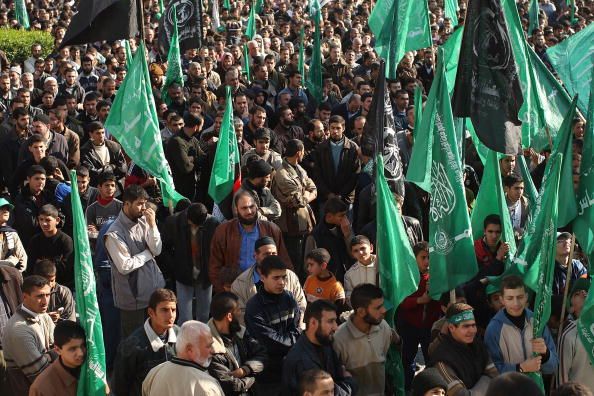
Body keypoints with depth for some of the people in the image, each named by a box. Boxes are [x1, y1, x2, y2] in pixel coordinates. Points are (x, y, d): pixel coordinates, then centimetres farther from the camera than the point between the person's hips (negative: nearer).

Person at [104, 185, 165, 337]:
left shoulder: (144, 221, 2)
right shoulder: (114, 233, -16)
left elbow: (157, 250, -3)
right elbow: (125, 266, -20)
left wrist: (152, 225, -16)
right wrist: (148, 253, -7)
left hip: (155, 290, 5)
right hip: (133, 297, -5)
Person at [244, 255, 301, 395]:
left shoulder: (289, 299, 2)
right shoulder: (254, 308, -17)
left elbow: (296, 333, -1)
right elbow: (271, 342, -19)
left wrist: (283, 339, -19)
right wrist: (292, 339, -6)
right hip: (268, 372, -5)